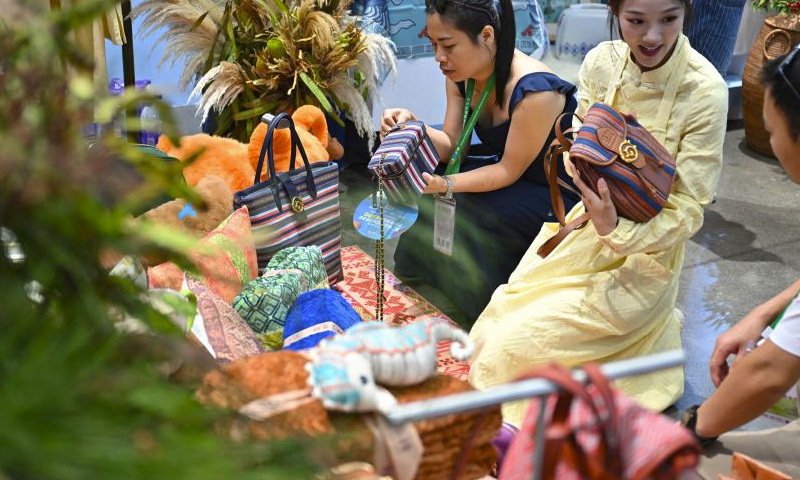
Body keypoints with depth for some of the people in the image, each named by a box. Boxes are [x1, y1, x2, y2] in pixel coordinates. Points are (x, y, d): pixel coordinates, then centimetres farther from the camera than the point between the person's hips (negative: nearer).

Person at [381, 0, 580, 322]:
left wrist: (445, 184, -35)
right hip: (502, 165, 8)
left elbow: (509, 171, -23)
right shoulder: (460, 73, -7)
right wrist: (414, 127, -25)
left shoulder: (535, 90, -31)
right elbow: (451, 145, -5)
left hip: (554, 195, -7)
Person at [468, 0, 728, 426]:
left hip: (644, 253, -5)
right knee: (498, 323, -3)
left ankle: (654, 325, 11)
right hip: (582, 230, 5)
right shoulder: (601, 62, -9)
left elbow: (688, 211, -17)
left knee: (516, 344, -14)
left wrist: (617, 231, -34)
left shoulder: (705, 91, -22)